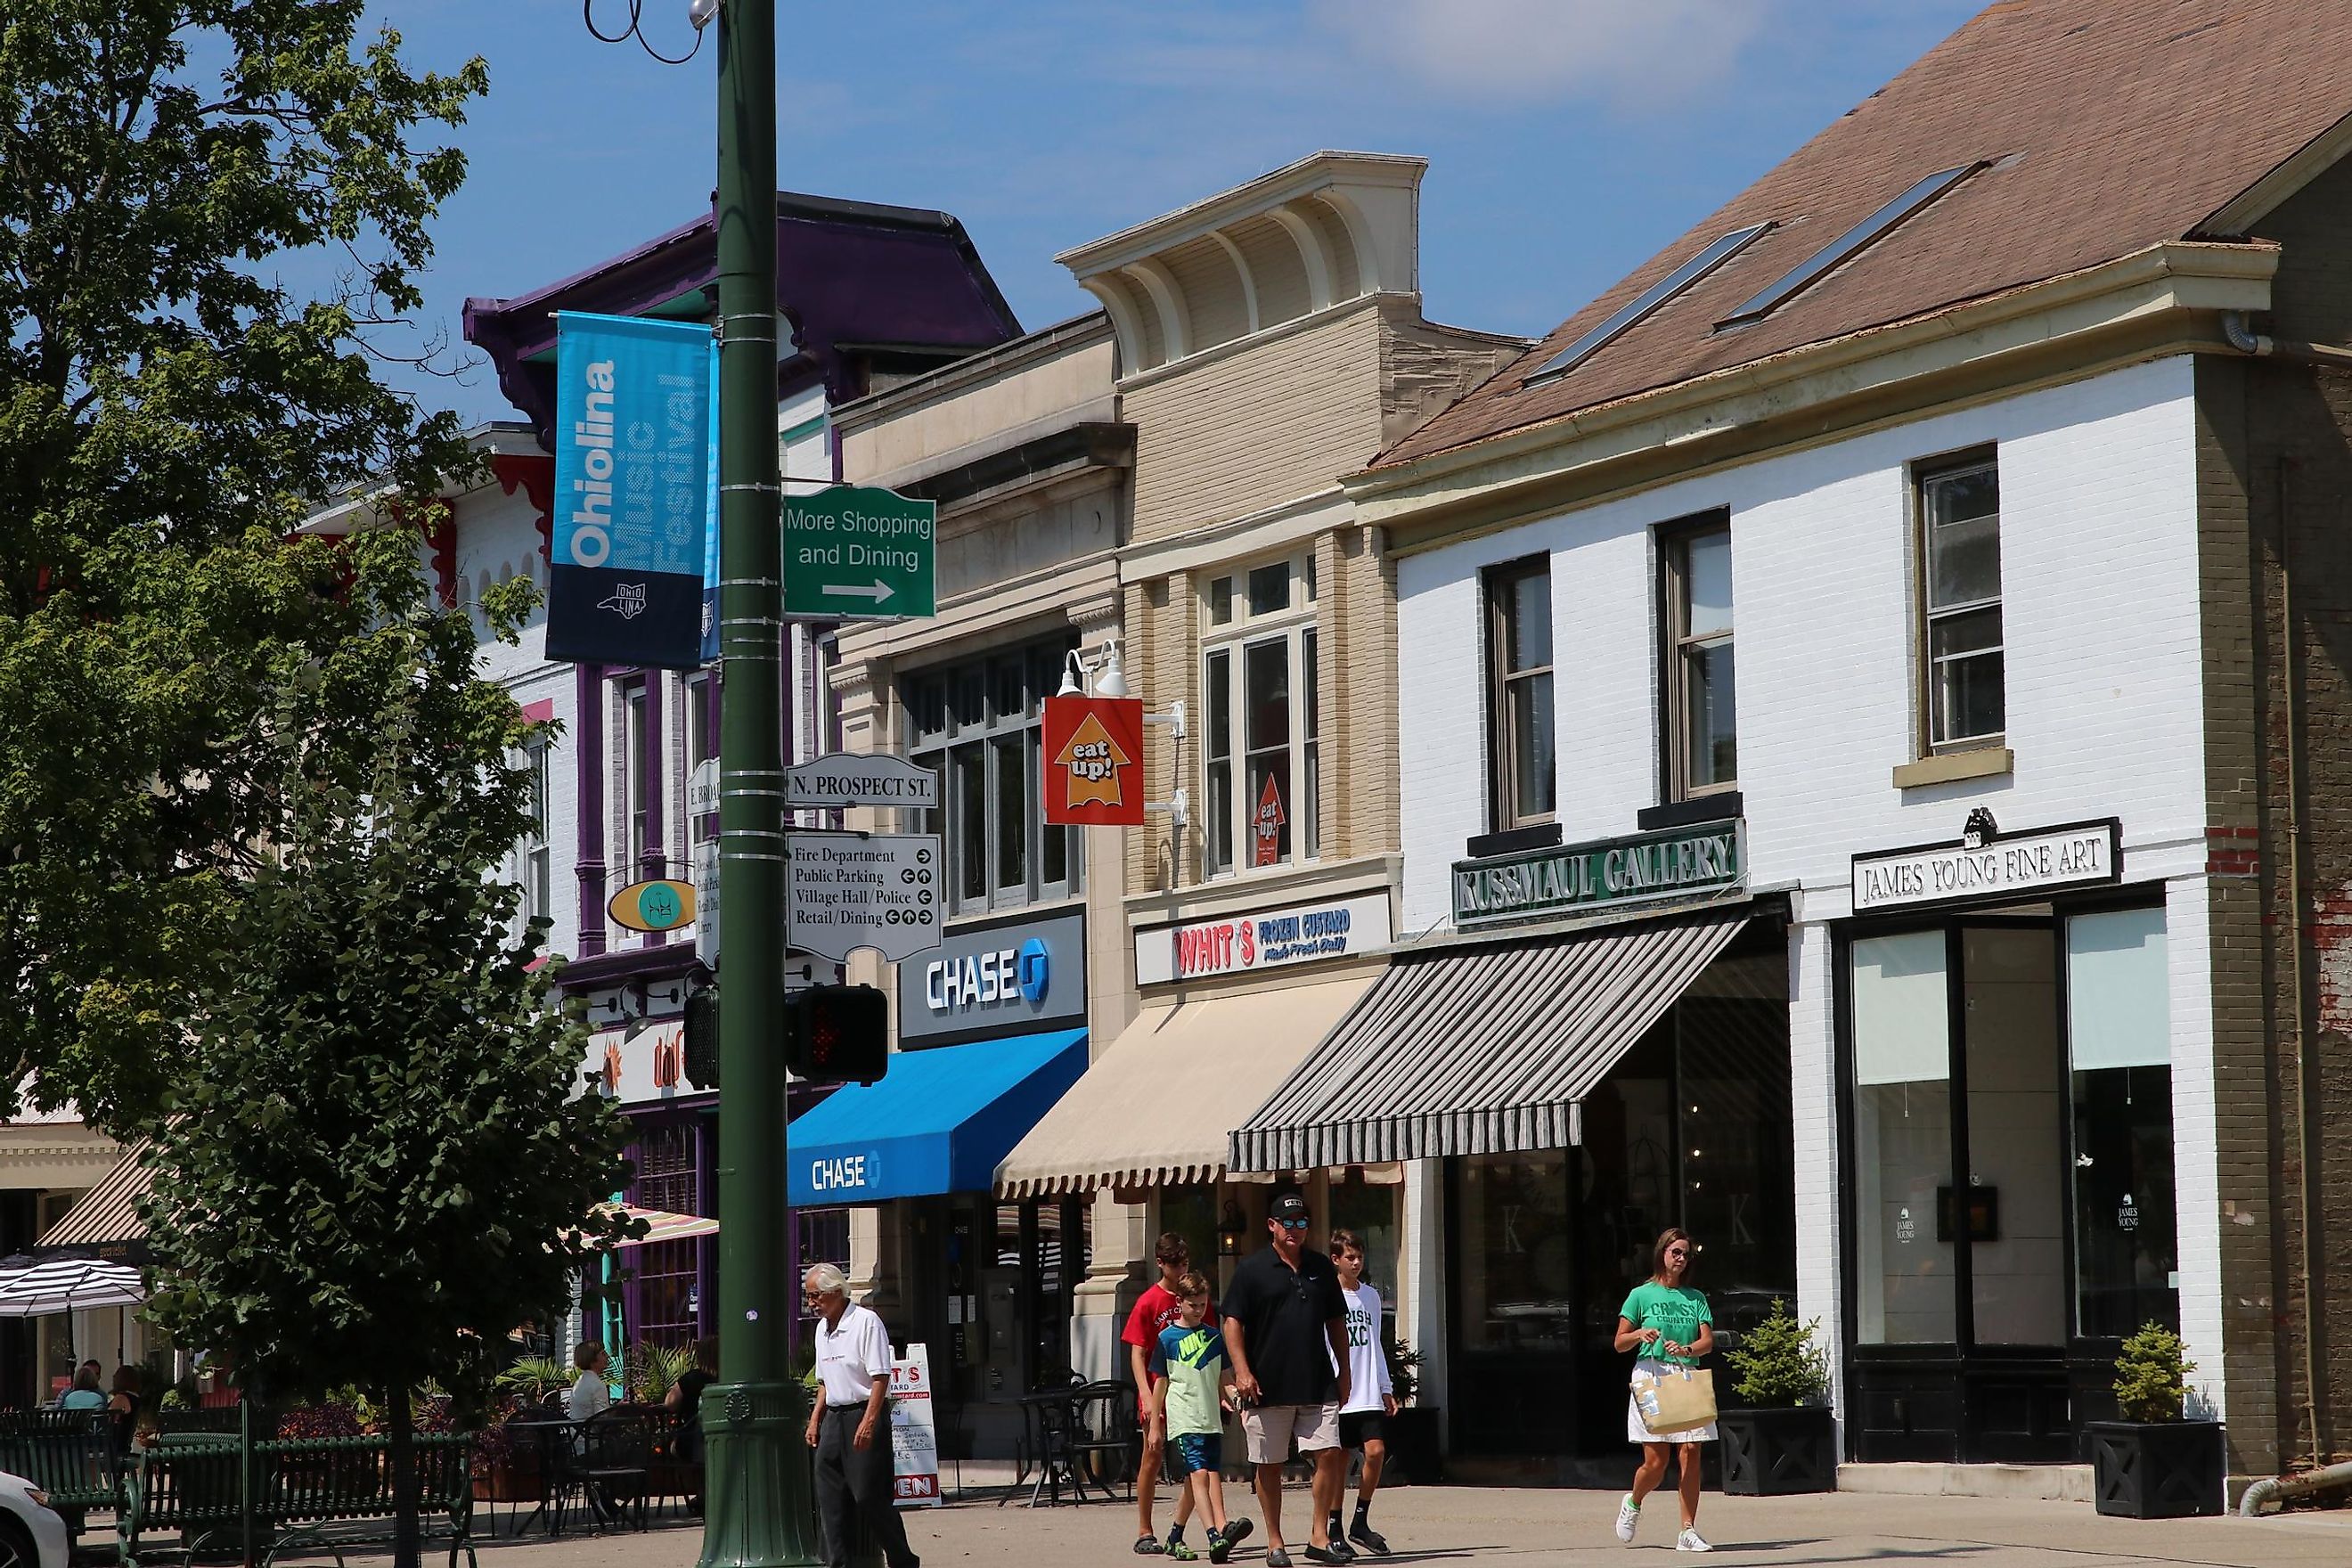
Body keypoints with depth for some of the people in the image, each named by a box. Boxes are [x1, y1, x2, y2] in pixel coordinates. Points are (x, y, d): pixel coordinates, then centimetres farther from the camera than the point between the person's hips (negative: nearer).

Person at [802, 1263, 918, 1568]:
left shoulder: (866, 1322, -12)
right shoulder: (822, 1328, 14)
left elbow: (880, 1377, -17)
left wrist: (868, 1423, -23)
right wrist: (815, 1420, 15)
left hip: (864, 1414, -8)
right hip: (834, 1417, 8)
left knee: (869, 1495, -7)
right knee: (830, 1497, 3)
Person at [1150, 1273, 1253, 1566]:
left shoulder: (1215, 1337, 13)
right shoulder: (1167, 1338, 2)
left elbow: (1225, 1380, 17)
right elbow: (1160, 1383, 5)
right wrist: (1154, 1424, 4)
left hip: (1212, 1420, 5)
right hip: (1183, 1420, -5)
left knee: (1214, 1478, 0)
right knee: (1199, 1474, -16)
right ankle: (1216, 1535, -26)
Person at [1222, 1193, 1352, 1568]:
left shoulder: (1321, 1267, 12)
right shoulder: (1252, 1269, 0)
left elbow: (1336, 1322, 18)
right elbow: (1233, 1322, -3)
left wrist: (1344, 1372, 15)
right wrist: (1242, 1371, -13)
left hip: (1318, 1384, 3)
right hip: (1267, 1385, -3)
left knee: (1329, 1454, -6)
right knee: (1269, 1465, 3)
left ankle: (1319, 1536, 1)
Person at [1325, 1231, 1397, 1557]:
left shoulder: (1371, 1296, 13)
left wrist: (1386, 1389, 17)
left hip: (1368, 1395, 4)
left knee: (1376, 1451, -8)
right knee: (1337, 1460, 0)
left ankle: (1360, 1524, 2)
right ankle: (1334, 1528, 9)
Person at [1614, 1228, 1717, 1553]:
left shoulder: (1695, 1298, 13)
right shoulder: (1642, 1295, 5)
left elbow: (1708, 1341, 2)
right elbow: (1620, 1343, 6)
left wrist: (1686, 1349, -19)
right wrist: (1640, 1335, -15)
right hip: (1652, 1377, -3)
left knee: (1691, 1452, -7)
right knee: (1655, 1462, -6)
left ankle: (1688, 1530, -3)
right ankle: (1633, 1504, 25)